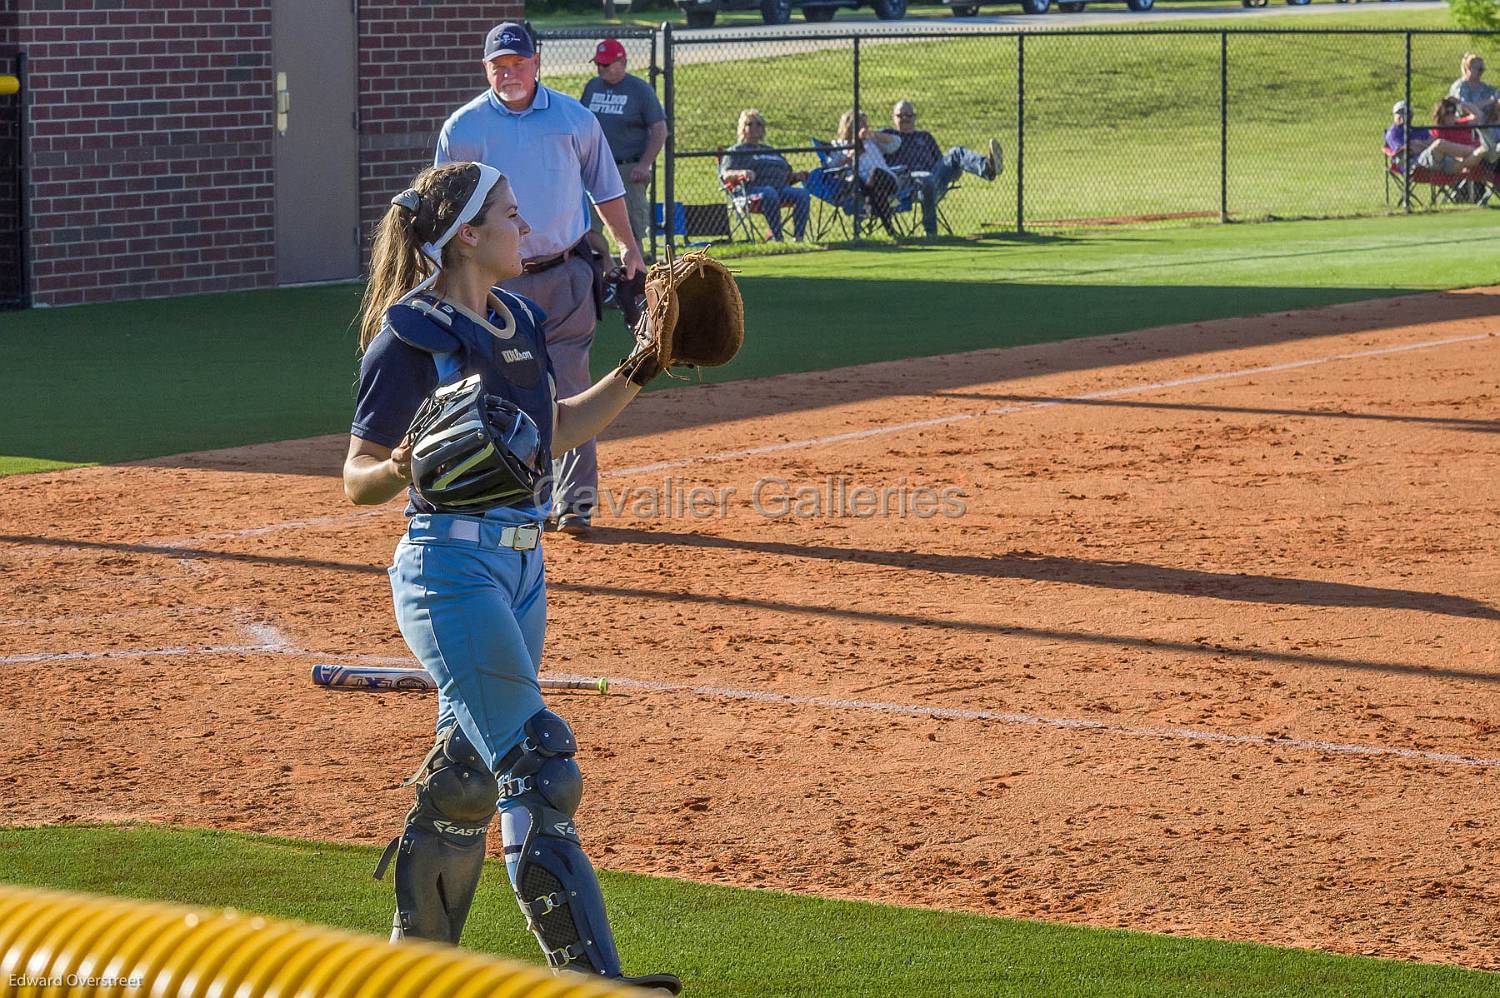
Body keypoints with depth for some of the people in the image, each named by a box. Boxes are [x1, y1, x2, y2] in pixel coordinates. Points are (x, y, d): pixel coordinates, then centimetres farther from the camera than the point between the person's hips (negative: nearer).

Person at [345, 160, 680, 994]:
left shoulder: (517, 320, 11)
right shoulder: (410, 339, -13)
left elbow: (554, 431, 24)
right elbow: (358, 481, -11)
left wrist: (639, 374, 17)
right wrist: (402, 469, -32)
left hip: (522, 564, 9)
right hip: (453, 566, -8)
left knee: (471, 765, 15)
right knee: (537, 767, -12)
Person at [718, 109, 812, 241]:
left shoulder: (770, 151, 36)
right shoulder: (735, 151, 17)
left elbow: (788, 176, 34)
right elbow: (726, 175, -1)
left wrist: (796, 176, 9)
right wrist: (741, 173, -23)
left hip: (781, 188, 5)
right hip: (753, 189, -5)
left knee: (803, 194, -25)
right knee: (769, 194, -41)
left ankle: (798, 237, -35)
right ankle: (776, 236, -46)